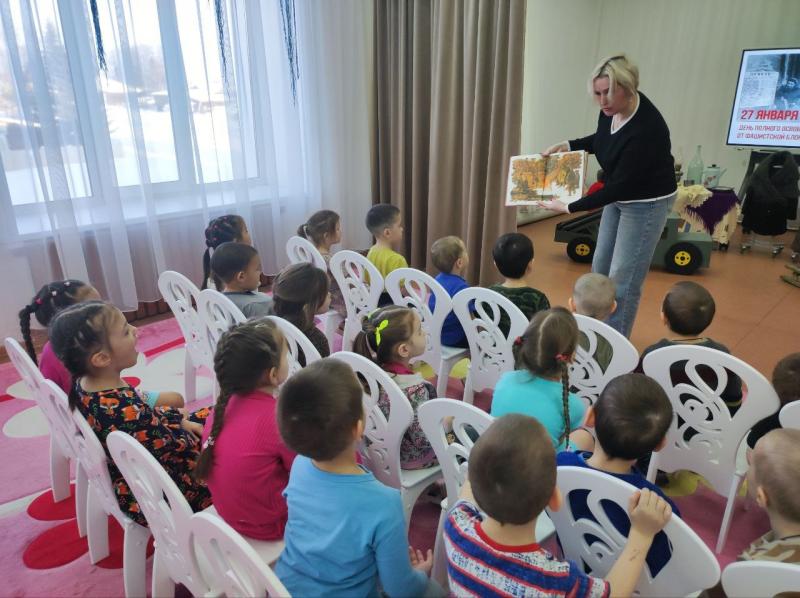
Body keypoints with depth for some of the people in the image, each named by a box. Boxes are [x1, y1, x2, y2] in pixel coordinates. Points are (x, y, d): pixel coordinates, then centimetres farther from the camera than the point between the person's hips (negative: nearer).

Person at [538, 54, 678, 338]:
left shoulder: (646, 130, -33)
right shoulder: (611, 109, -10)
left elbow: (620, 185, -28)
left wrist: (570, 207, -25)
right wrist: (567, 145, -2)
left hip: (647, 202, -8)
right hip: (620, 196, 9)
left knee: (623, 280, -4)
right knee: (600, 270, 15)